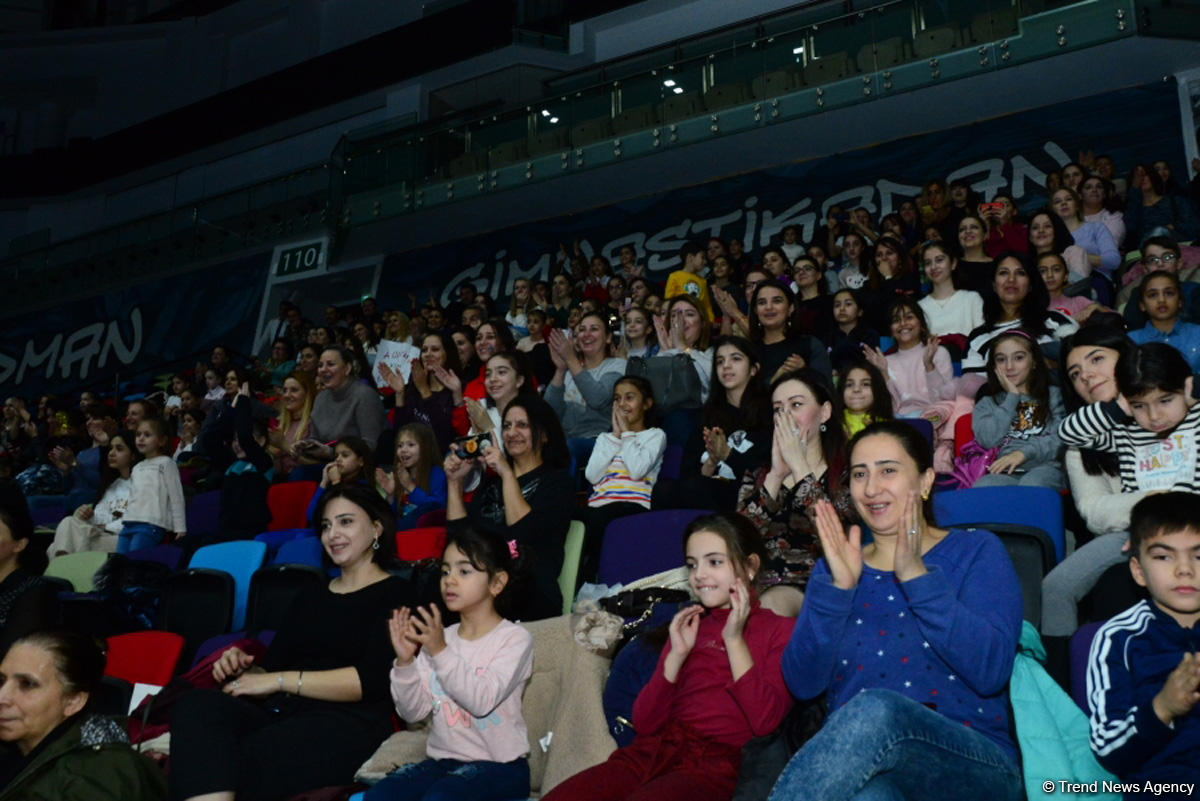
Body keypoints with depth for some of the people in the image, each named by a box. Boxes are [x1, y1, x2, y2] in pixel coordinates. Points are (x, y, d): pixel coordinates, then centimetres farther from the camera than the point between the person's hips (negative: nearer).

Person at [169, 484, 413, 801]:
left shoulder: (395, 594, 5)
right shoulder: (309, 596, 26)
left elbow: (373, 680, -9)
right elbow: (270, 670, 18)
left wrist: (281, 680, -11)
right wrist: (244, 670, -6)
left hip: (347, 723, -6)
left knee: (232, 766, -36)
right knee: (196, 704, -28)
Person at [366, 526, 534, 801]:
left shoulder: (514, 638, -7)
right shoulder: (438, 638, 7)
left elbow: (482, 700, -21)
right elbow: (413, 712, 4)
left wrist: (441, 652, -25)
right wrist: (405, 661, -11)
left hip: (498, 765, -5)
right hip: (442, 759, 5)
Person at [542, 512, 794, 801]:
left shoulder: (778, 630, 10)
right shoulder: (689, 627, 23)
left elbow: (766, 721, -7)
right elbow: (644, 722, 13)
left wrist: (734, 640, -5)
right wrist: (676, 655, 2)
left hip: (713, 764, -4)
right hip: (651, 752, 5)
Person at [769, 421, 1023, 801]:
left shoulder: (976, 551, 7)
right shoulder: (836, 565, 15)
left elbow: (991, 671, -10)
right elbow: (802, 683, 1)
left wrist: (917, 576, -15)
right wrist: (838, 587, -10)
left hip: (975, 764, 0)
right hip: (859, 762, 1)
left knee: (874, 710, -36)